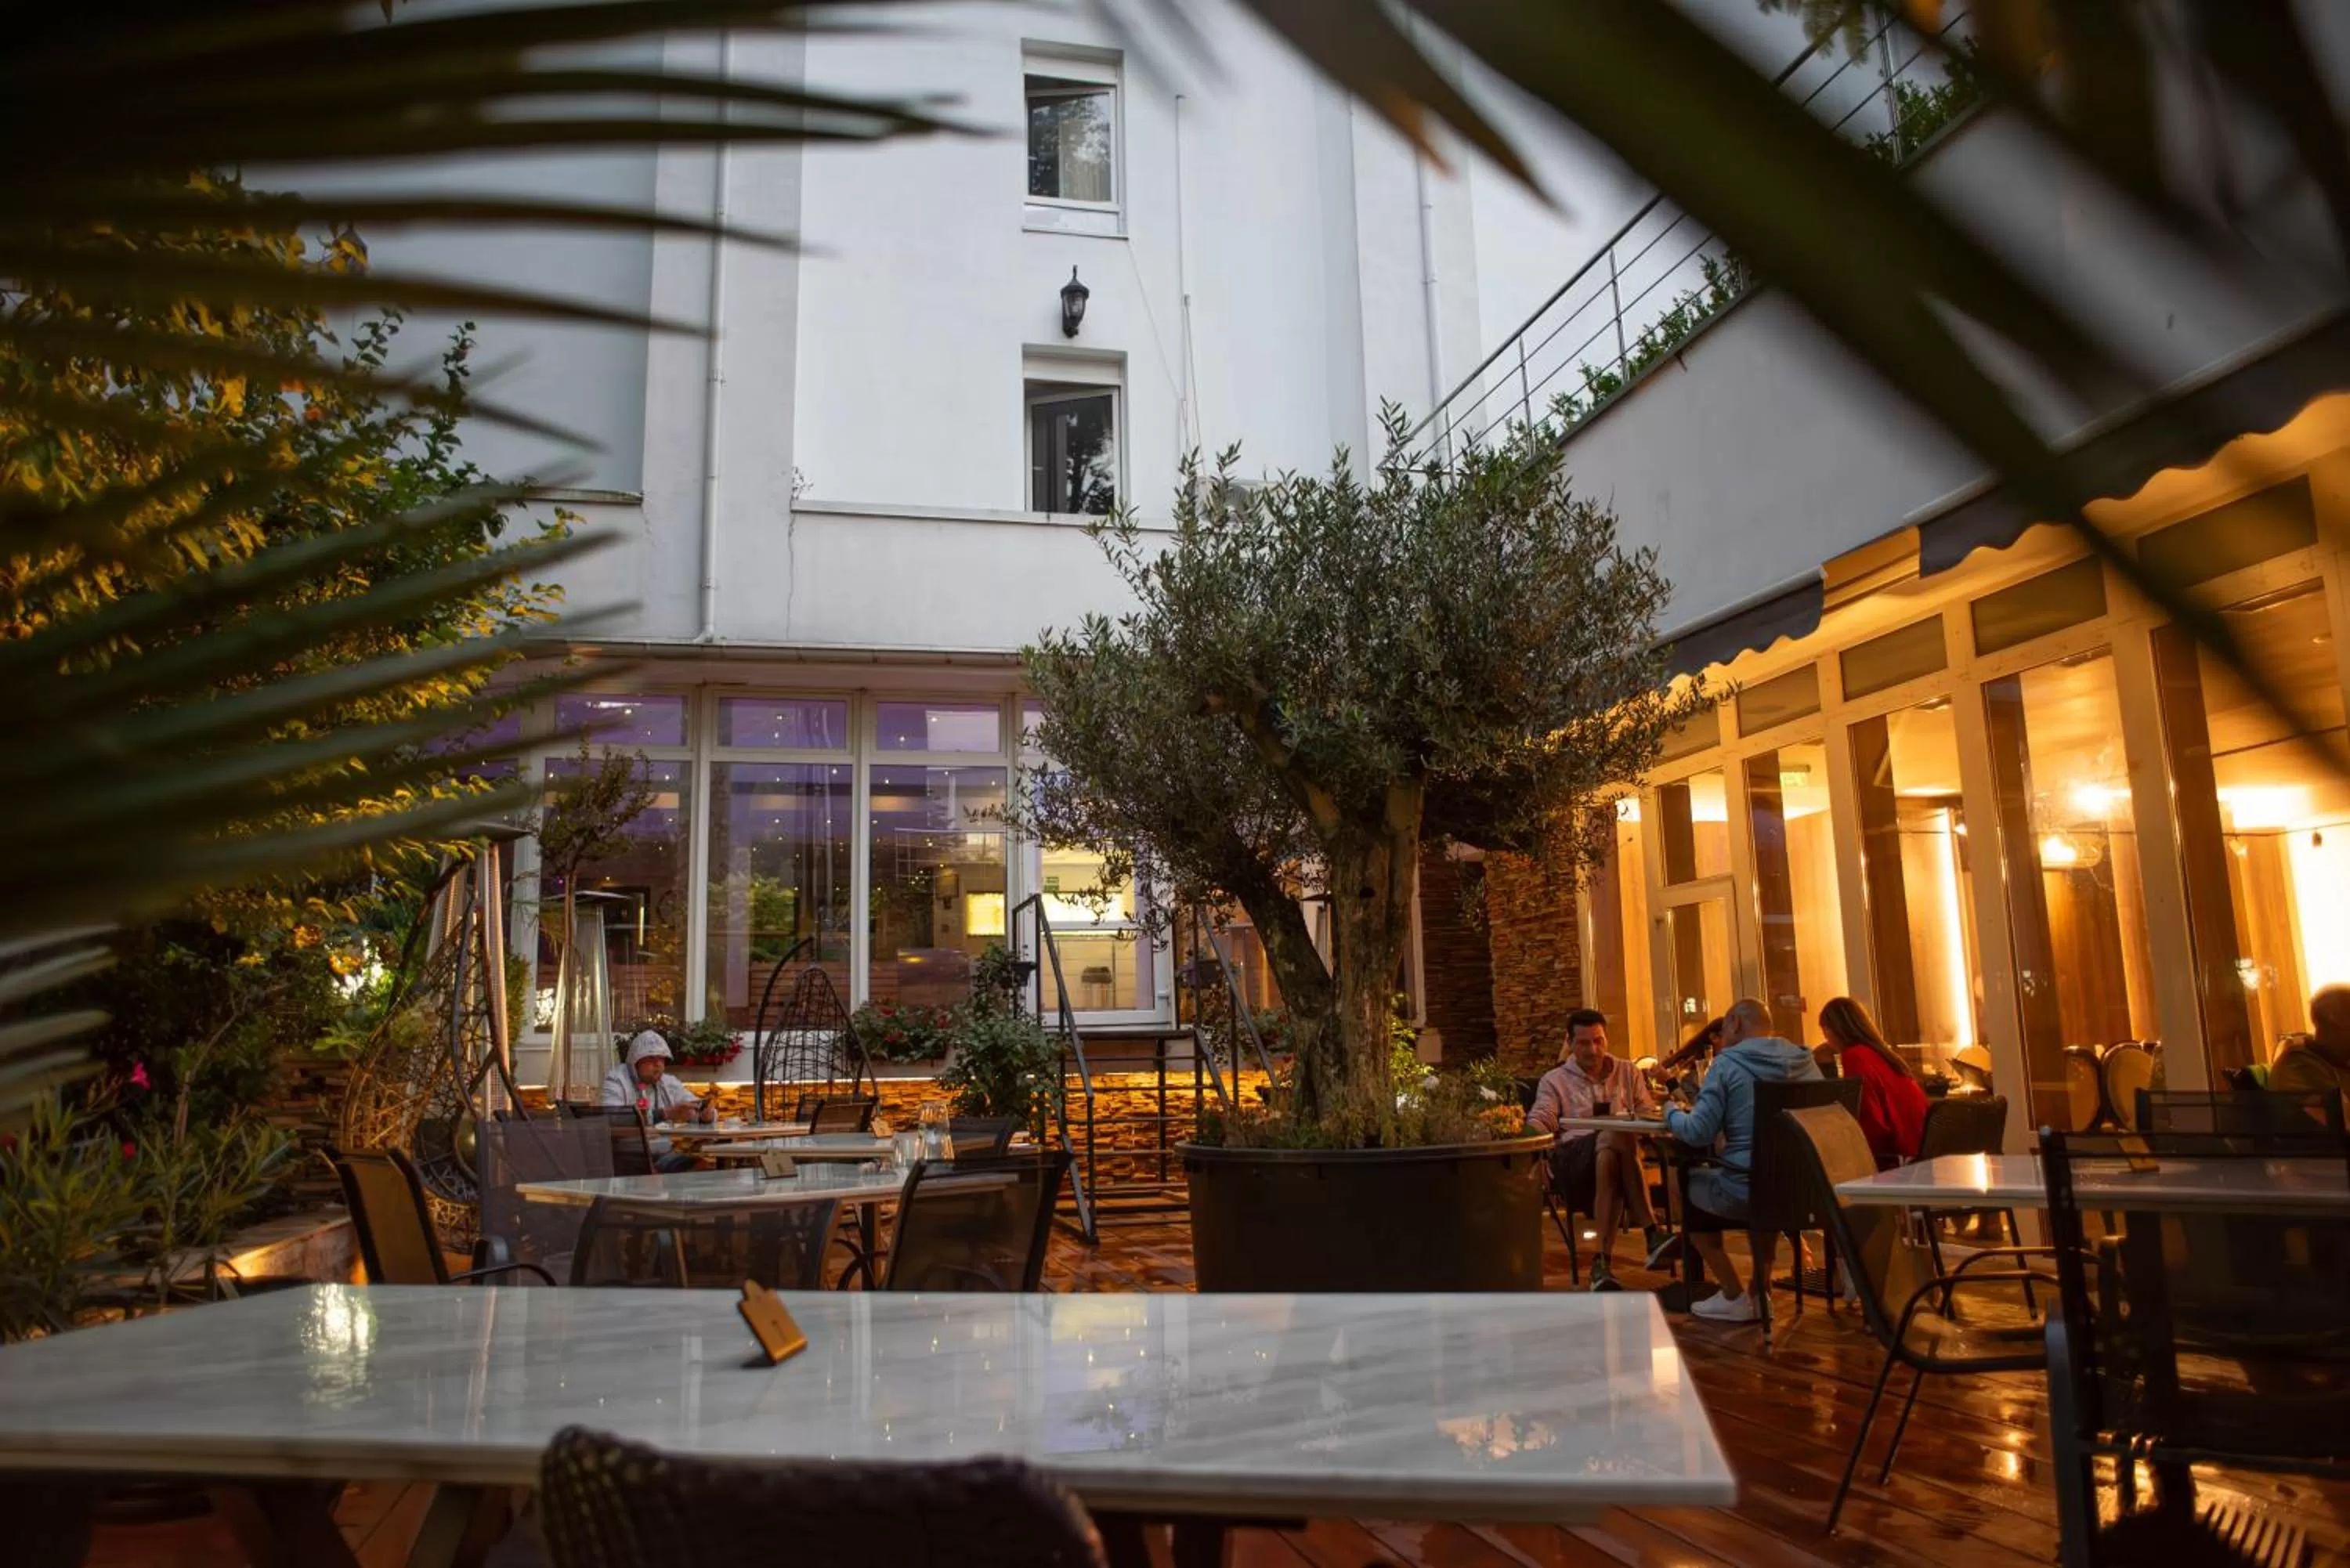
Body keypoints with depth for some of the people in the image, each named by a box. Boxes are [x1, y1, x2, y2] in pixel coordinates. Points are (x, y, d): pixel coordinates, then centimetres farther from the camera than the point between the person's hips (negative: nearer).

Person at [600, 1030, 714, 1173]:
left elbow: (699, 1113, 12)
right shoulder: (616, 1080, -5)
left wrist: (707, 1114, -15)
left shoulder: (669, 1083, 11)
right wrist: (665, 1114, -30)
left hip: (663, 1156, 5)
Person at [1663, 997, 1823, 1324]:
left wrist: (1671, 1115, 8)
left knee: (1691, 1186, 24)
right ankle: (1760, 1293, 34)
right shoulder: (1805, 1059, 7)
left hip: (1747, 1190, -6)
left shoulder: (1728, 1063, -10)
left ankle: (1735, 1298, 20)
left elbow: (1699, 1132, -13)